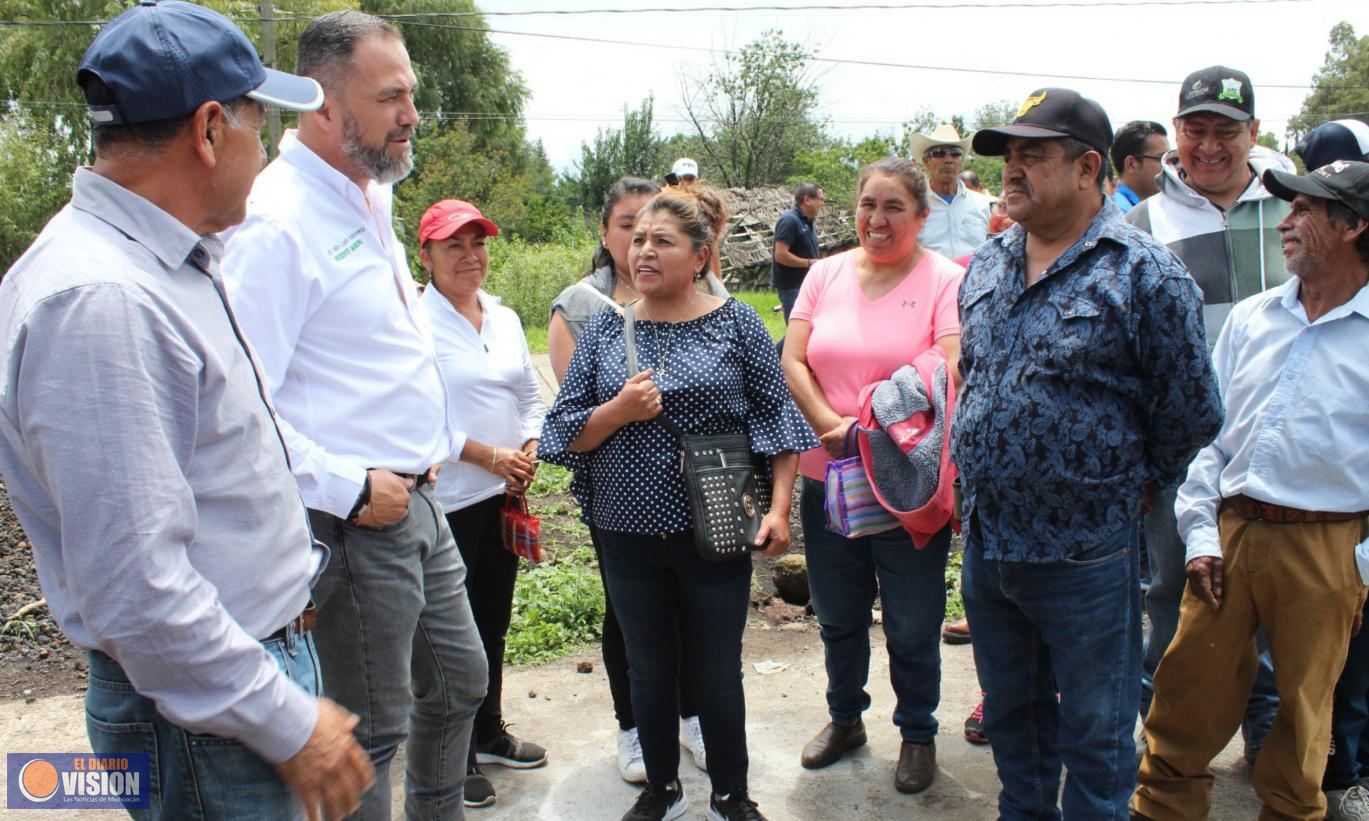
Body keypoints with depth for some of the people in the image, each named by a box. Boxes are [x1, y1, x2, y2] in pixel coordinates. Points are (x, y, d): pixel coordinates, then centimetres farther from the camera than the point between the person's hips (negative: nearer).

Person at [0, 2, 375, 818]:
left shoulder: (166, 263, 7)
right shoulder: (99, 300, -26)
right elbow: (135, 591, -27)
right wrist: (288, 723, -19)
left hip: (267, 651, 9)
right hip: (208, 719, -9)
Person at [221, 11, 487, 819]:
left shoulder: (370, 199, 10)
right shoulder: (276, 221, -19)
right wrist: (348, 487, -21)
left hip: (419, 503, 9)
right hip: (355, 522, -9)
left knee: (460, 680, 23)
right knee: (373, 731, 5)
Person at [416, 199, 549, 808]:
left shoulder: (504, 319, 10)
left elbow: (531, 397, 16)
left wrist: (530, 450, -2)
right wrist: (489, 456, -17)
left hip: (503, 495, 7)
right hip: (445, 501, -6)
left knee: (493, 622, 19)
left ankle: (488, 732, 37)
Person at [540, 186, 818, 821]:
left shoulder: (735, 324, -3)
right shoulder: (604, 330, 3)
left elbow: (777, 417, 0)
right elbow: (566, 433, 3)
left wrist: (778, 509, -7)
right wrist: (619, 411, -16)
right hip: (629, 532, 2)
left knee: (718, 670, 10)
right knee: (648, 668, 16)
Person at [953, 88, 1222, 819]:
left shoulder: (1144, 273, -14)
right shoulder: (986, 266, 6)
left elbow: (1192, 412, -10)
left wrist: (1124, 485, 0)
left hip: (1084, 559, -6)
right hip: (985, 545, 6)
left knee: (1093, 734, 13)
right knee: (1009, 715, 24)